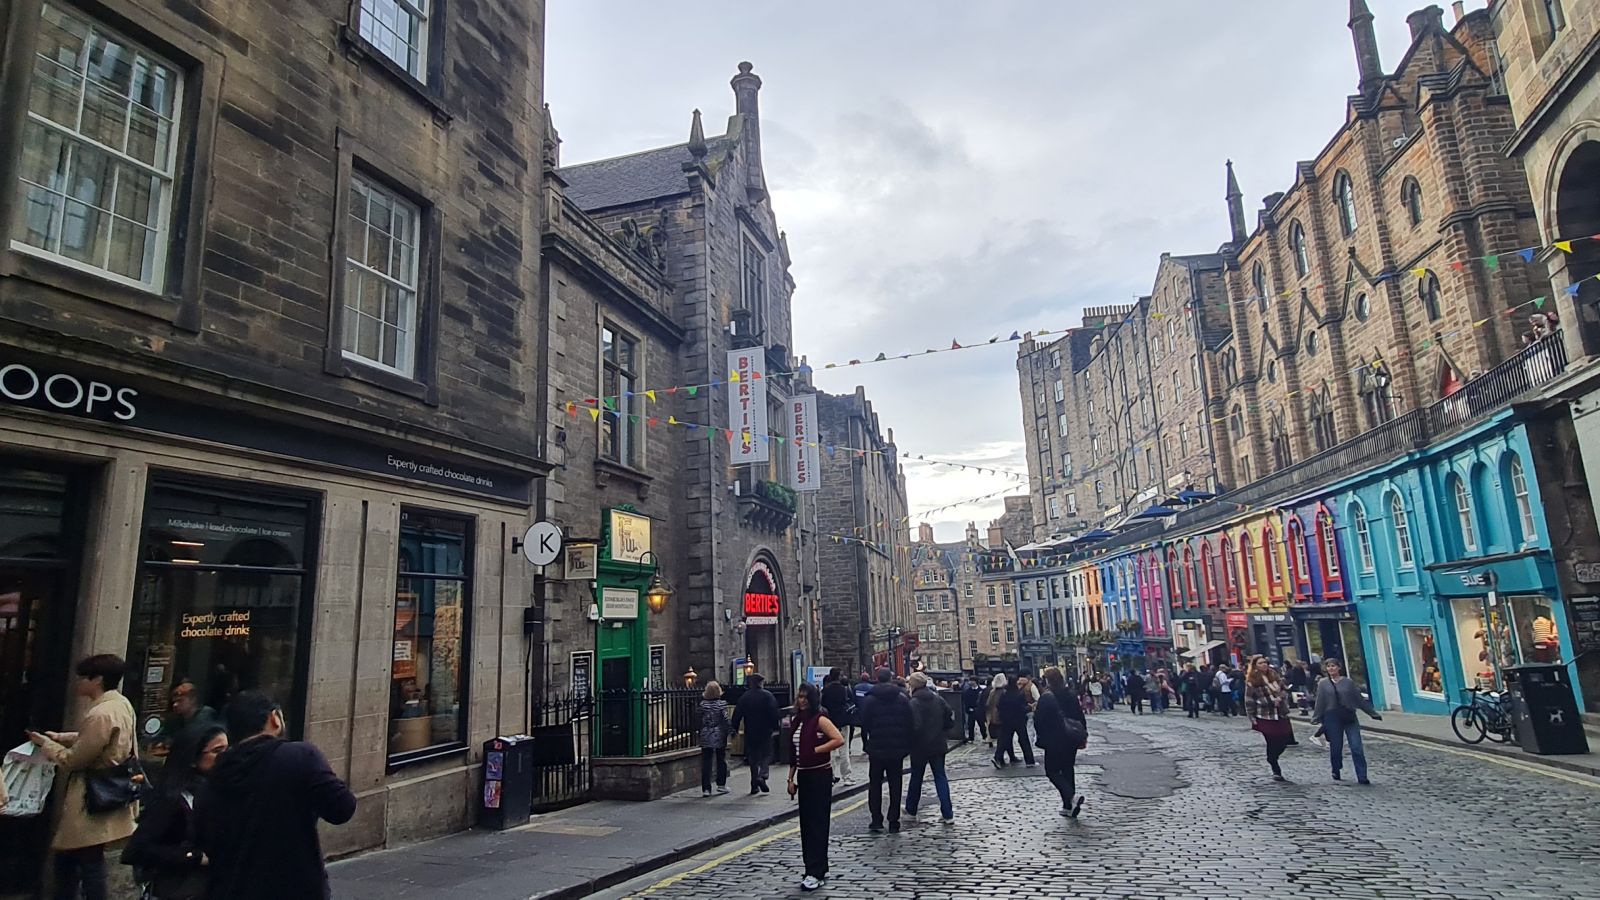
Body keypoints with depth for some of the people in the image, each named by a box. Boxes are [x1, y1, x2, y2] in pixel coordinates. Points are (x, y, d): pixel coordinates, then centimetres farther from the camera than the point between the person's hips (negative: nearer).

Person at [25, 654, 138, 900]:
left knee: (89, 862, 3)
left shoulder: (101, 714, -26)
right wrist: (60, 737, 12)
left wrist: (45, 743, -1)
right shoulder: (121, 703, 5)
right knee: (68, 856, 20)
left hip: (91, 801, -10)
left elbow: (73, 760, -16)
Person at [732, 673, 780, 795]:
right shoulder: (768, 696, -7)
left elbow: (737, 714, 3)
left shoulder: (744, 697, 3)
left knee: (753, 757, 11)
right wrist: (775, 727, -7)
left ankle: (754, 786, 12)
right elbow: (774, 713, -12)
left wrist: (734, 728, 10)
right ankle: (762, 776, -18)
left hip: (750, 733, 3)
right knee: (766, 754, 6)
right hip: (765, 731, -3)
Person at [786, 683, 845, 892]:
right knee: (806, 823, 11)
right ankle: (819, 868, 22)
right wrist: (791, 778, 12)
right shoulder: (796, 721, 10)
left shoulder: (820, 719, -11)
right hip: (803, 775, 8)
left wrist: (815, 750, -18)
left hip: (820, 775, -8)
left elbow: (839, 740, -24)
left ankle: (815, 873, -2)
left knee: (817, 823, -5)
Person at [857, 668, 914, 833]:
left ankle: (876, 821, 5)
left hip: (876, 749, -1)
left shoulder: (869, 700, -5)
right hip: (897, 750, 1)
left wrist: (866, 745, 6)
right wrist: (907, 747, 6)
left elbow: (864, 725, -4)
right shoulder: (903, 699, -1)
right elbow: (910, 725, -1)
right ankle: (894, 822, 9)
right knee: (895, 785, 9)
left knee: (875, 785, 9)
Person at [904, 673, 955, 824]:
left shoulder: (913, 703, -16)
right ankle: (948, 814, 0)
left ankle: (911, 809, 28)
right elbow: (950, 720, 3)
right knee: (940, 777, 7)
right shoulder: (938, 699, 1)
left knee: (916, 778, 13)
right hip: (938, 745, 4)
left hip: (920, 746, -4)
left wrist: (909, 740, -6)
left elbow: (914, 726, -23)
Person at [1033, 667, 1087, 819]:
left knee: (1052, 771, 4)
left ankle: (1072, 796, -17)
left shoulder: (1045, 698, -16)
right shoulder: (1071, 695, 3)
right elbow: (1081, 716, 8)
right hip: (1072, 740, 6)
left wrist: (1042, 737, 1)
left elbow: (1038, 721, -14)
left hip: (1055, 742, -6)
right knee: (1068, 770, 15)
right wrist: (1083, 736, 15)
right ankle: (1068, 806, 18)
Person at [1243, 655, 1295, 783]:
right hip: (1265, 717, -5)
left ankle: (1272, 759, 29)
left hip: (1280, 714, 5)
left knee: (1285, 740, 2)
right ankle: (1276, 772, 11)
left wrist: (1280, 697, -9)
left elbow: (1284, 690, 13)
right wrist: (1252, 718, -10)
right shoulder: (1252, 681, -9)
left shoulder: (1274, 676, 8)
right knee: (1272, 743, -2)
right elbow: (1249, 701, -8)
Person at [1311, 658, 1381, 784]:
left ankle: (1362, 777, -5)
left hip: (1350, 717, 1)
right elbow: (1320, 702, 3)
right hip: (1332, 718, 0)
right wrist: (1315, 718, 0)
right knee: (1336, 747, 6)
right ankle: (1336, 771, 26)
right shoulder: (1323, 684, 2)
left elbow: (1359, 699, 9)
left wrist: (1373, 713, 11)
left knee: (1357, 747, -7)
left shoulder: (1348, 682, 3)